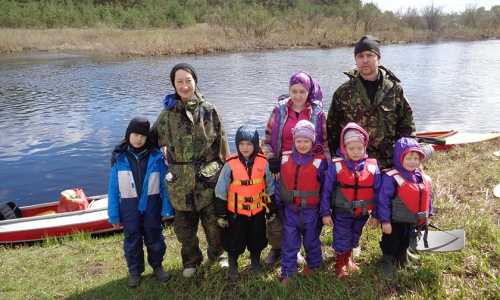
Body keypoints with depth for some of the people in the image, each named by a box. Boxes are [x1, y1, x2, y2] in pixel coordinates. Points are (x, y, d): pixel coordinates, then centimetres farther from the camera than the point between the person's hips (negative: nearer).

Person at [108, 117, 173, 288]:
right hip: (129, 206, 0)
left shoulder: (156, 156, -7)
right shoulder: (120, 158, -8)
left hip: (151, 204, 0)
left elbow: (164, 183, -3)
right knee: (132, 240, 14)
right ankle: (134, 271, 34)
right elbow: (113, 188, -4)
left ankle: (157, 266, 37)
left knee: (154, 237, 15)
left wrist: (166, 208, -5)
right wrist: (114, 215, -3)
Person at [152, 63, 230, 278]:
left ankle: (216, 255, 39)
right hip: (180, 179, 1)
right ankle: (191, 261, 38)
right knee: (184, 225, 14)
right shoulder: (167, 114, 0)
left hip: (208, 177, -1)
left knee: (213, 221, 12)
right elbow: (154, 139, 11)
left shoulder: (208, 110, -2)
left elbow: (221, 143, 1)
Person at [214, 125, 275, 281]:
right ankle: (232, 267, 34)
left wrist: (271, 210, 7)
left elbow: (270, 188, 3)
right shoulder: (230, 164, -14)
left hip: (258, 211, 2)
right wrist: (221, 214, -4)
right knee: (235, 242, 11)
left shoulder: (263, 163, -8)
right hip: (236, 212, -2)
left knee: (257, 240, 18)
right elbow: (221, 191, -6)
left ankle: (255, 263, 43)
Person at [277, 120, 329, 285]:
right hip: (290, 209, 2)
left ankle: (313, 265, 40)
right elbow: (280, 184, 5)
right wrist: (277, 204, 6)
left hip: (311, 210, -2)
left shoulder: (320, 161, -11)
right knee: (289, 242, 10)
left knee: (311, 240, 17)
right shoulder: (286, 159, -2)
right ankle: (287, 273, 23)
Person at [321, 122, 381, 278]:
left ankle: (348, 258, 46)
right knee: (341, 240, 6)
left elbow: (377, 192, 1)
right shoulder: (336, 166, -14)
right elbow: (327, 191, -9)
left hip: (362, 213, 3)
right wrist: (325, 213, -9)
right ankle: (340, 264, 29)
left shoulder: (372, 166, -7)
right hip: (342, 212, -3)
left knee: (353, 239, 22)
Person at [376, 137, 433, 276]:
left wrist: (427, 217, 17)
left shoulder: (424, 178, 1)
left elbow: (426, 198, 14)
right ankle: (388, 268, 28)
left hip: (413, 223, 6)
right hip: (395, 223, -6)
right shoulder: (391, 177, -21)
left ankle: (405, 265, 45)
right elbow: (383, 201, -20)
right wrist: (385, 221, -19)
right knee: (391, 248, 9)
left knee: (404, 247, 26)